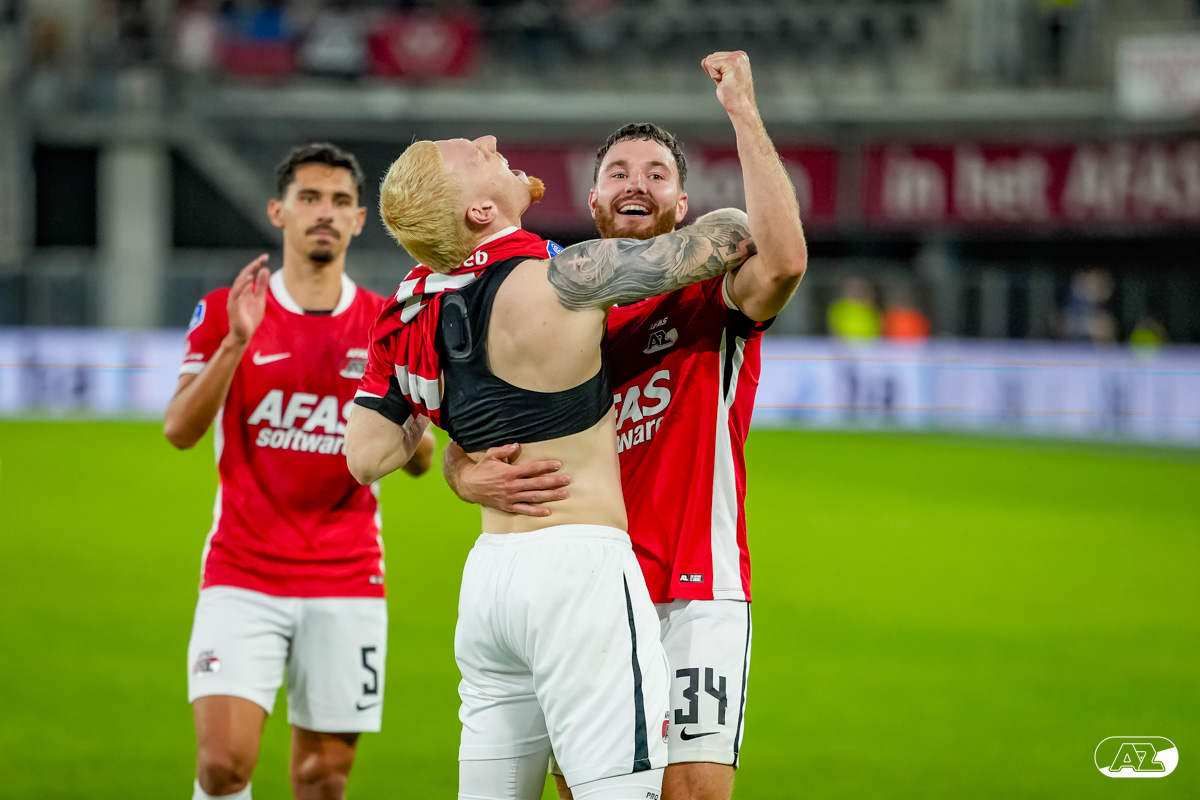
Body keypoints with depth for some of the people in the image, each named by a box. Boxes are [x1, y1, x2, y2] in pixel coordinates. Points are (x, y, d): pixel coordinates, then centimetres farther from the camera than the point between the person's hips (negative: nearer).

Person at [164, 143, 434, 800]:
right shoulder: (225, 313, 1)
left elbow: (419, 462, 8)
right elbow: (179, 431, -9)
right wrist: (235, 342, -22)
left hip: (346, 584, 2)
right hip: (242, 577, -2)